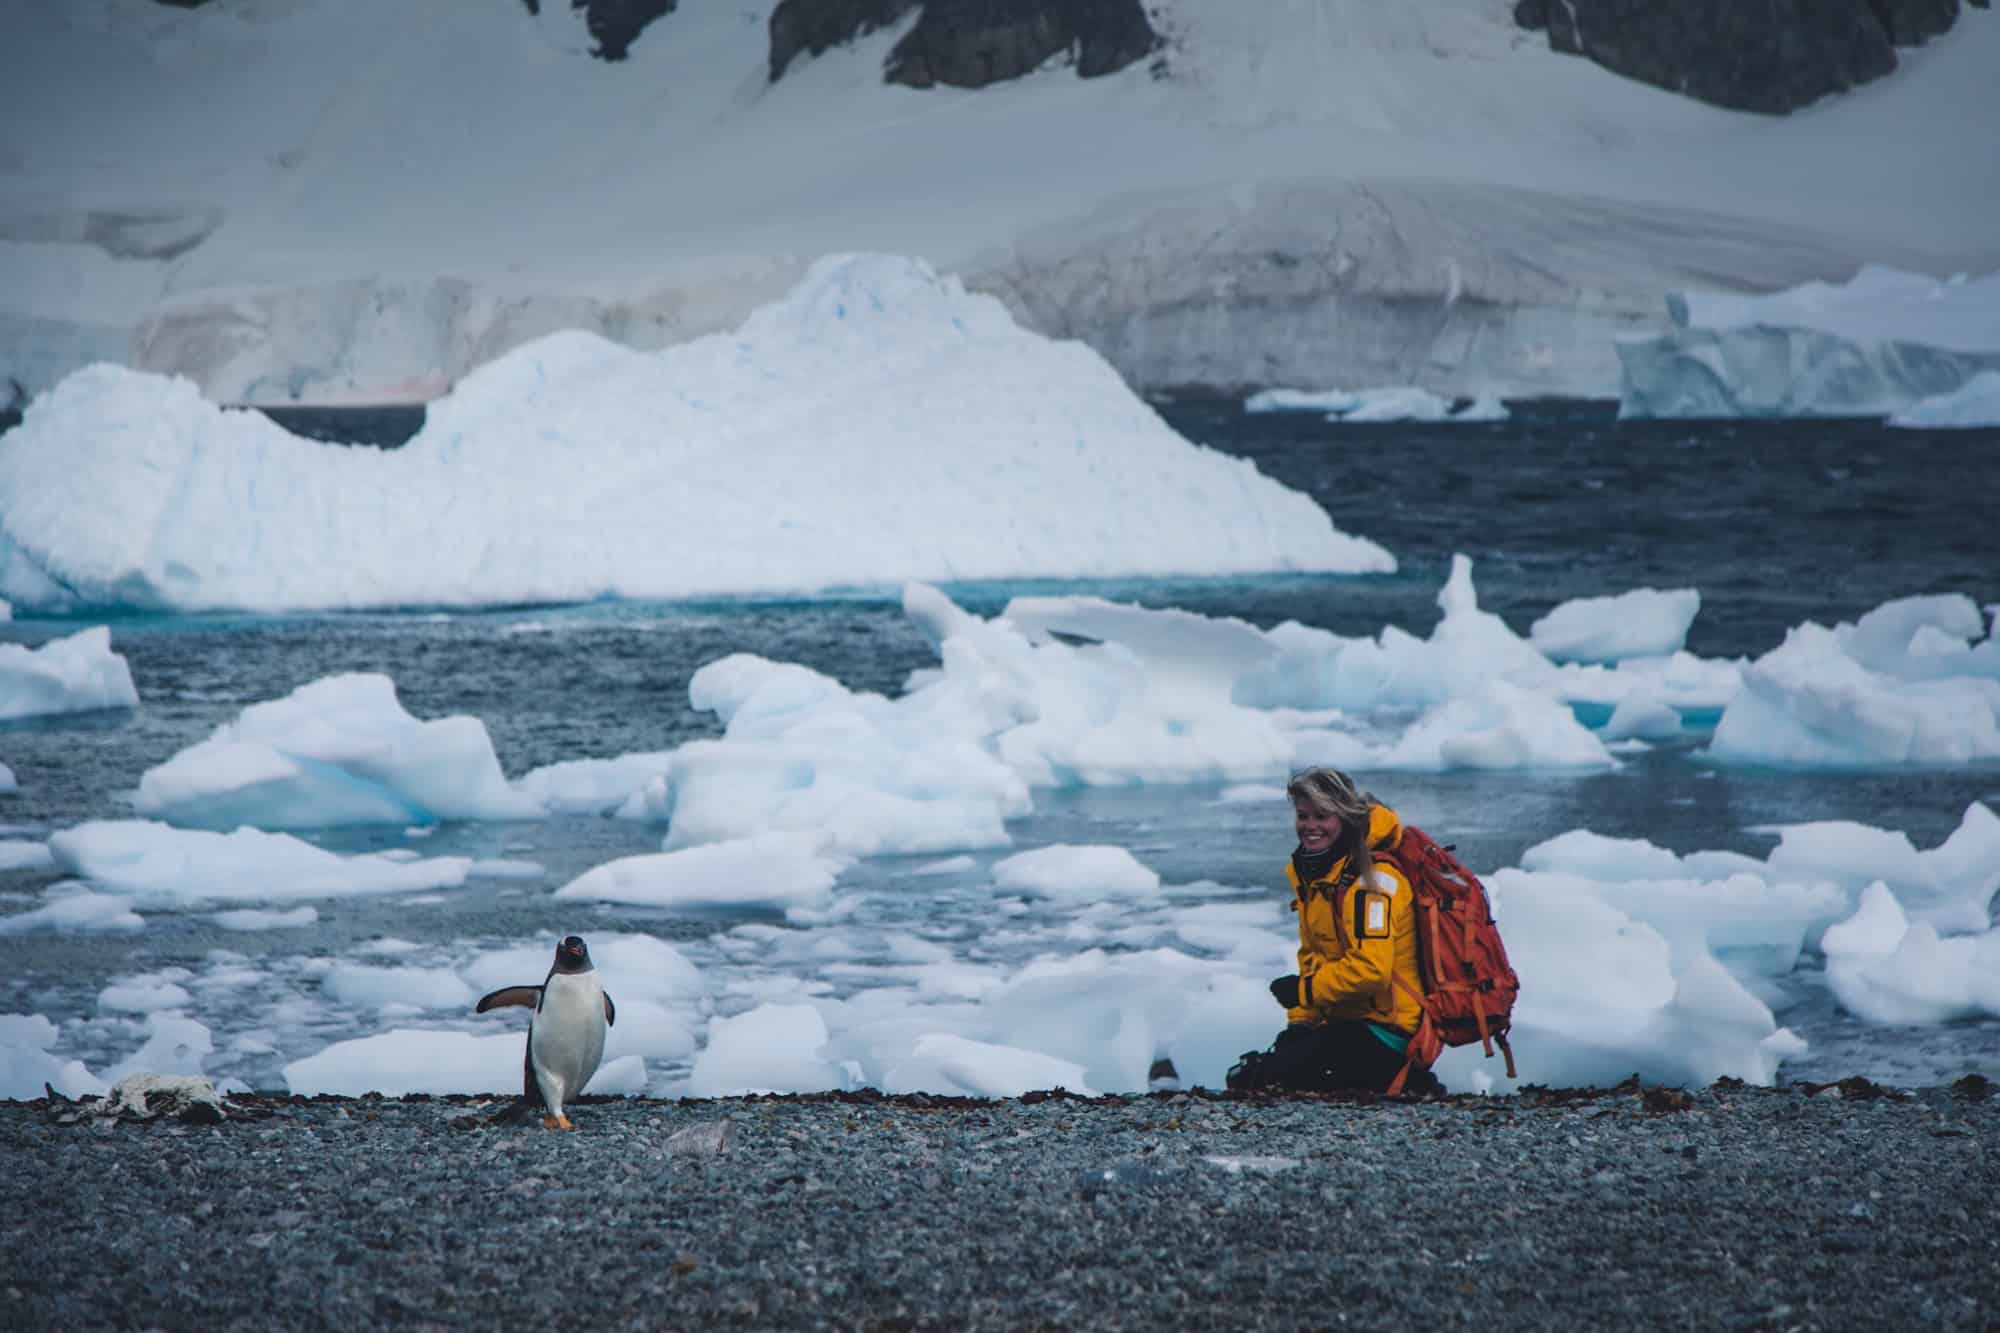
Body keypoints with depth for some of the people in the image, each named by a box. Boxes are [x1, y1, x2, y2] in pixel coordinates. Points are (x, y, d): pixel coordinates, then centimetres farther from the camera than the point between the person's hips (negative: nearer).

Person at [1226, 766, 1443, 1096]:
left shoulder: (1371, 879, -17)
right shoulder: (1311, 876, 13)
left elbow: (1371, 969, -25)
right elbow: (1311, 959, 17)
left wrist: (1305, 990, -14)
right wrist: (1300, 1022, 5)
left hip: (1385, 1030, -10)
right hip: (1343, 1020, 10)